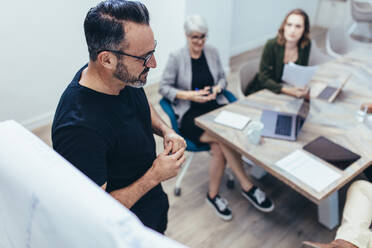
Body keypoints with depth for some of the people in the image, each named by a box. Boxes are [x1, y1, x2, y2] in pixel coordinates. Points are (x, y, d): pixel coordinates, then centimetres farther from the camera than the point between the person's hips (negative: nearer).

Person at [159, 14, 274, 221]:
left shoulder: (212, 52, 10)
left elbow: (223, 78, 19)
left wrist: (217, 88, -6)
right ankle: (247, 186, -15)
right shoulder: (176, 57, -1)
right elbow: (164, 87, -1)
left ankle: (213, 195, -10)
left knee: (218, 147, -27)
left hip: (215, 107, 4)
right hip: (190, 113, -3)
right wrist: (190, 95, -14)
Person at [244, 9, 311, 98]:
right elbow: (264, 78, -19)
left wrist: (302, 88, -16)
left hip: (290, 88, 5)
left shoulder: (306, 45, -7)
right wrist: (286, 90, -33)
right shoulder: (272, 45, -20)